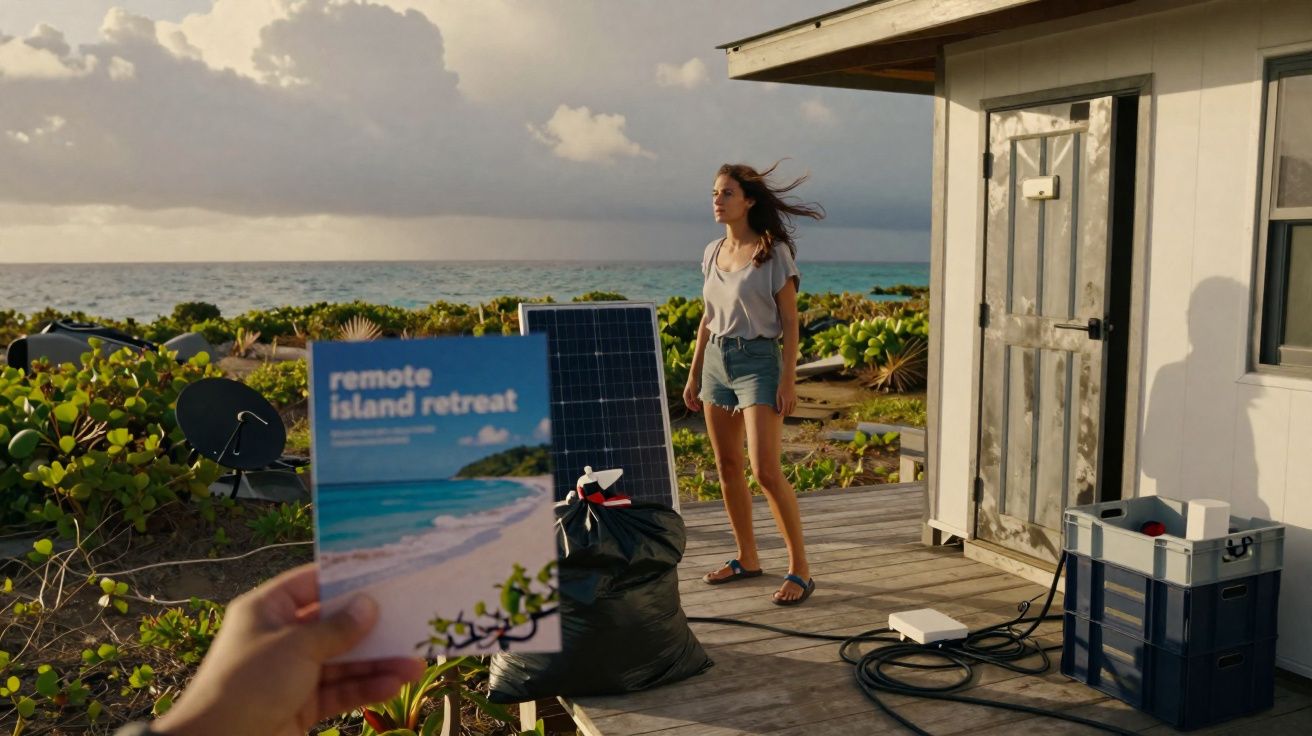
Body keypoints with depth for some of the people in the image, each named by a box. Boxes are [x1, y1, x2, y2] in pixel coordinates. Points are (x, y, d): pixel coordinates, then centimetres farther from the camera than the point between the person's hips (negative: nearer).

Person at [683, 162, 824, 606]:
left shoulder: (773, 253, -8)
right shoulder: (713, 253, 10)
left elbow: (790, 322, -8)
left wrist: (788, 379, -14)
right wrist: (693, 375, 15)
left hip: (758, 361, -7)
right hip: (716, 360, 7)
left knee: (766, 470, -13)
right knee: (727, 468, 10)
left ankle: (800, 569, -2)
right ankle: (747, 558, 24)